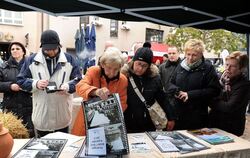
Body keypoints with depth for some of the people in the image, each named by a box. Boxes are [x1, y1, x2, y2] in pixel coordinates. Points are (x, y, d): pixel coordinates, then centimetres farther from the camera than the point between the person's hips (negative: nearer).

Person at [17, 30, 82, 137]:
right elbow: (21, 80, 4)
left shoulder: (69, 59, 0)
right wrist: (35, 84, -15)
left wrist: (68, 86, -20)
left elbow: (78, 80, 1)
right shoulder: (32, 60, 1)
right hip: (41, 117, 1)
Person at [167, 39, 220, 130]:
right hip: (177, 113, 4)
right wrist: (175, 90, -8)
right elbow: (171, 84, 17)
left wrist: (190, 94, -18)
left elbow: (214, 90, -12)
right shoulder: (180, 66, 8)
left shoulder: (208, 68, -5)